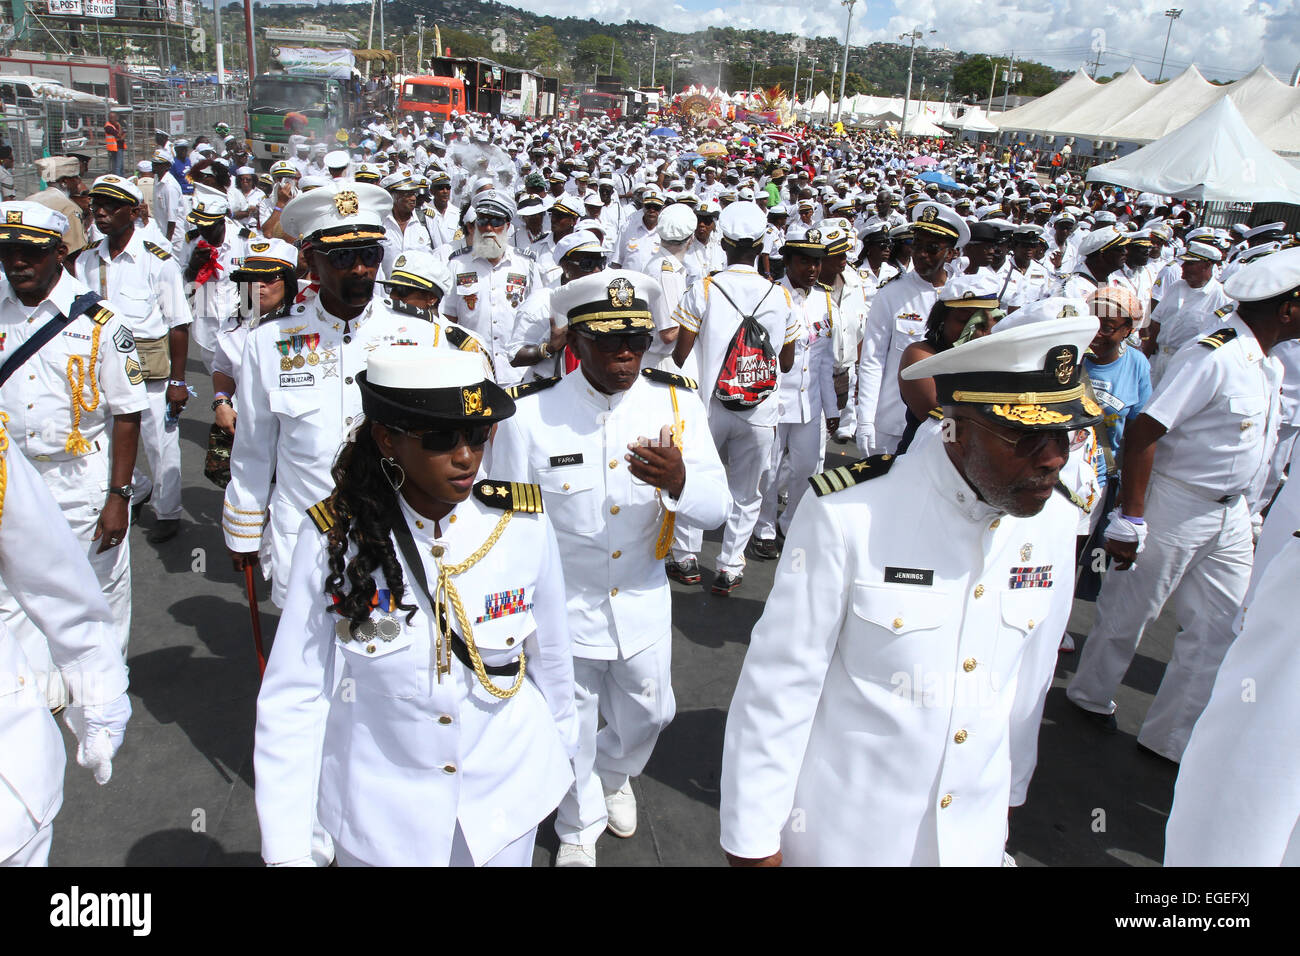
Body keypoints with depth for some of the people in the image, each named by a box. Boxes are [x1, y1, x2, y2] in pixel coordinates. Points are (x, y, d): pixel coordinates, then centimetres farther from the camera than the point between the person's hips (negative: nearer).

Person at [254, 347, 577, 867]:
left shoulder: (524, 525, -15)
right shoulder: (332, 538, -17)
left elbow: (550, 654, -1)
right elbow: (293, 699, -12)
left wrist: (555, 754, 12)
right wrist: (286, 848, -11)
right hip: (381, 821, 0)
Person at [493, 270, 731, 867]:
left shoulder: (677, 402, -12)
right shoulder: (529, 414, -18)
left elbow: (716, 508, -13)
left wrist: (679, 481, -36)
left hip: (642, 605, 3)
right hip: (563, 610, -2)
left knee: (648, 715, 23)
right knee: (572, 733, 18)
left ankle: (614, 773, 60)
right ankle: (580, 828, 49)